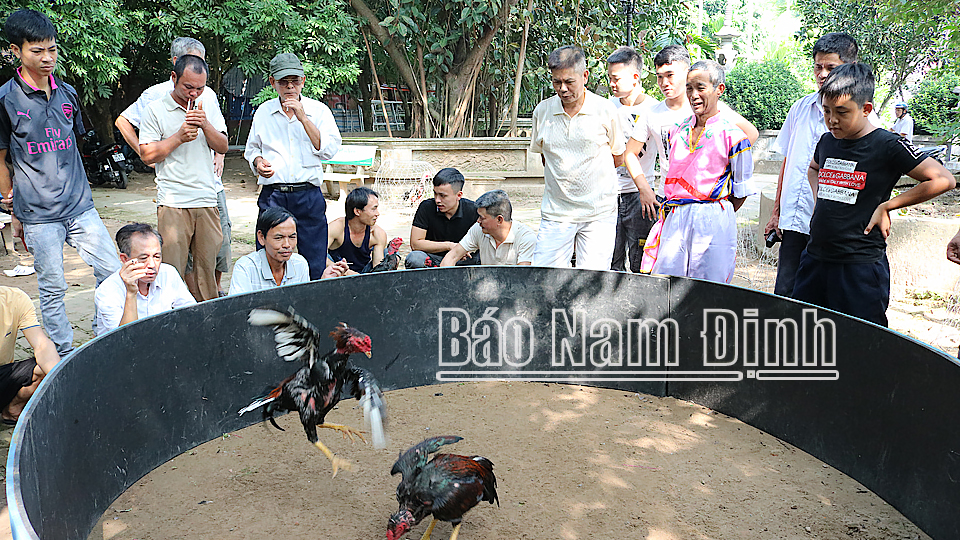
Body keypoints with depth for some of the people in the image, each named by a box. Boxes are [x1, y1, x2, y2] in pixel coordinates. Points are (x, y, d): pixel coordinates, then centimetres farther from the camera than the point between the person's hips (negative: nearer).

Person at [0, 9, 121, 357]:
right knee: (52, 289, 5)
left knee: (112, 272, 1)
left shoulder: (67, 93, 9)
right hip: (38, 214, -4)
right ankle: (66, 359, 19)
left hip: (80, 206, 4)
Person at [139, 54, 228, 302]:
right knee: (171, 271, -5)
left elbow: (222, 147, 6)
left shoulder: (210, 107, 13)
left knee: (208, 265, 7)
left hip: (207, 200, 4)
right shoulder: (156, 109, 1)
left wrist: (206, 125, -10)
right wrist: (179, 137, -11)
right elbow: (147, 154, -3)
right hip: (173, 202, -3)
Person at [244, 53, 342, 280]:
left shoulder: (319, 110, 5)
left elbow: (328, 150, -7)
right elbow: (251, 148, 23)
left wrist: (303, 118, -12)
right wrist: (258, 162, 0)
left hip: (309, 195, -1)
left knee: (315, 266, 1)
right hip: (272, 195, 1)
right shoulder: (263, 112, 10)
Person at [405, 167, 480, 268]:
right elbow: (415, 243, -12)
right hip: (433, 259, 0)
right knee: (414, 258, -32)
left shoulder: (472, 210, -8)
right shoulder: (426, 207, -9)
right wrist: (449, 246, -18)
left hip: (463, 260, 1)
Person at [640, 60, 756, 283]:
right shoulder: (677, 131, 12)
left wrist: (716, 216, 6)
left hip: (713, 223, -5)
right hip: (674, 219, 5)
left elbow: (741, 191, 3)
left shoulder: (732, 135, -4)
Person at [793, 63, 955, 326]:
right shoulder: (827, 141, 8)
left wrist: (885, 206, -9)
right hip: (815, 258, 6)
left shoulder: (888, 145, -10)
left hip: (861, 266, -6)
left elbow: (943, 180, -10)